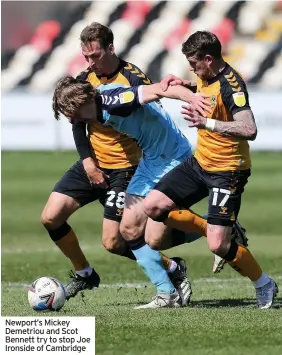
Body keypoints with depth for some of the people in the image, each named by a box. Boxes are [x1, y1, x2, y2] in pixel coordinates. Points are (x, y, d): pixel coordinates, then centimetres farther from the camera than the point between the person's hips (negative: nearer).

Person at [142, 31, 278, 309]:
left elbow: (249, 130, -36)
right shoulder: (205, 77, 2)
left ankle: (263, 284, 12)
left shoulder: (231, 85, -24)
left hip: (227, 172, -9)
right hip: (199, 162, 9)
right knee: (152, 206, 2)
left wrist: (206, 122, -40)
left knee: (218, 245, -13)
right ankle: (220, 232, 13)